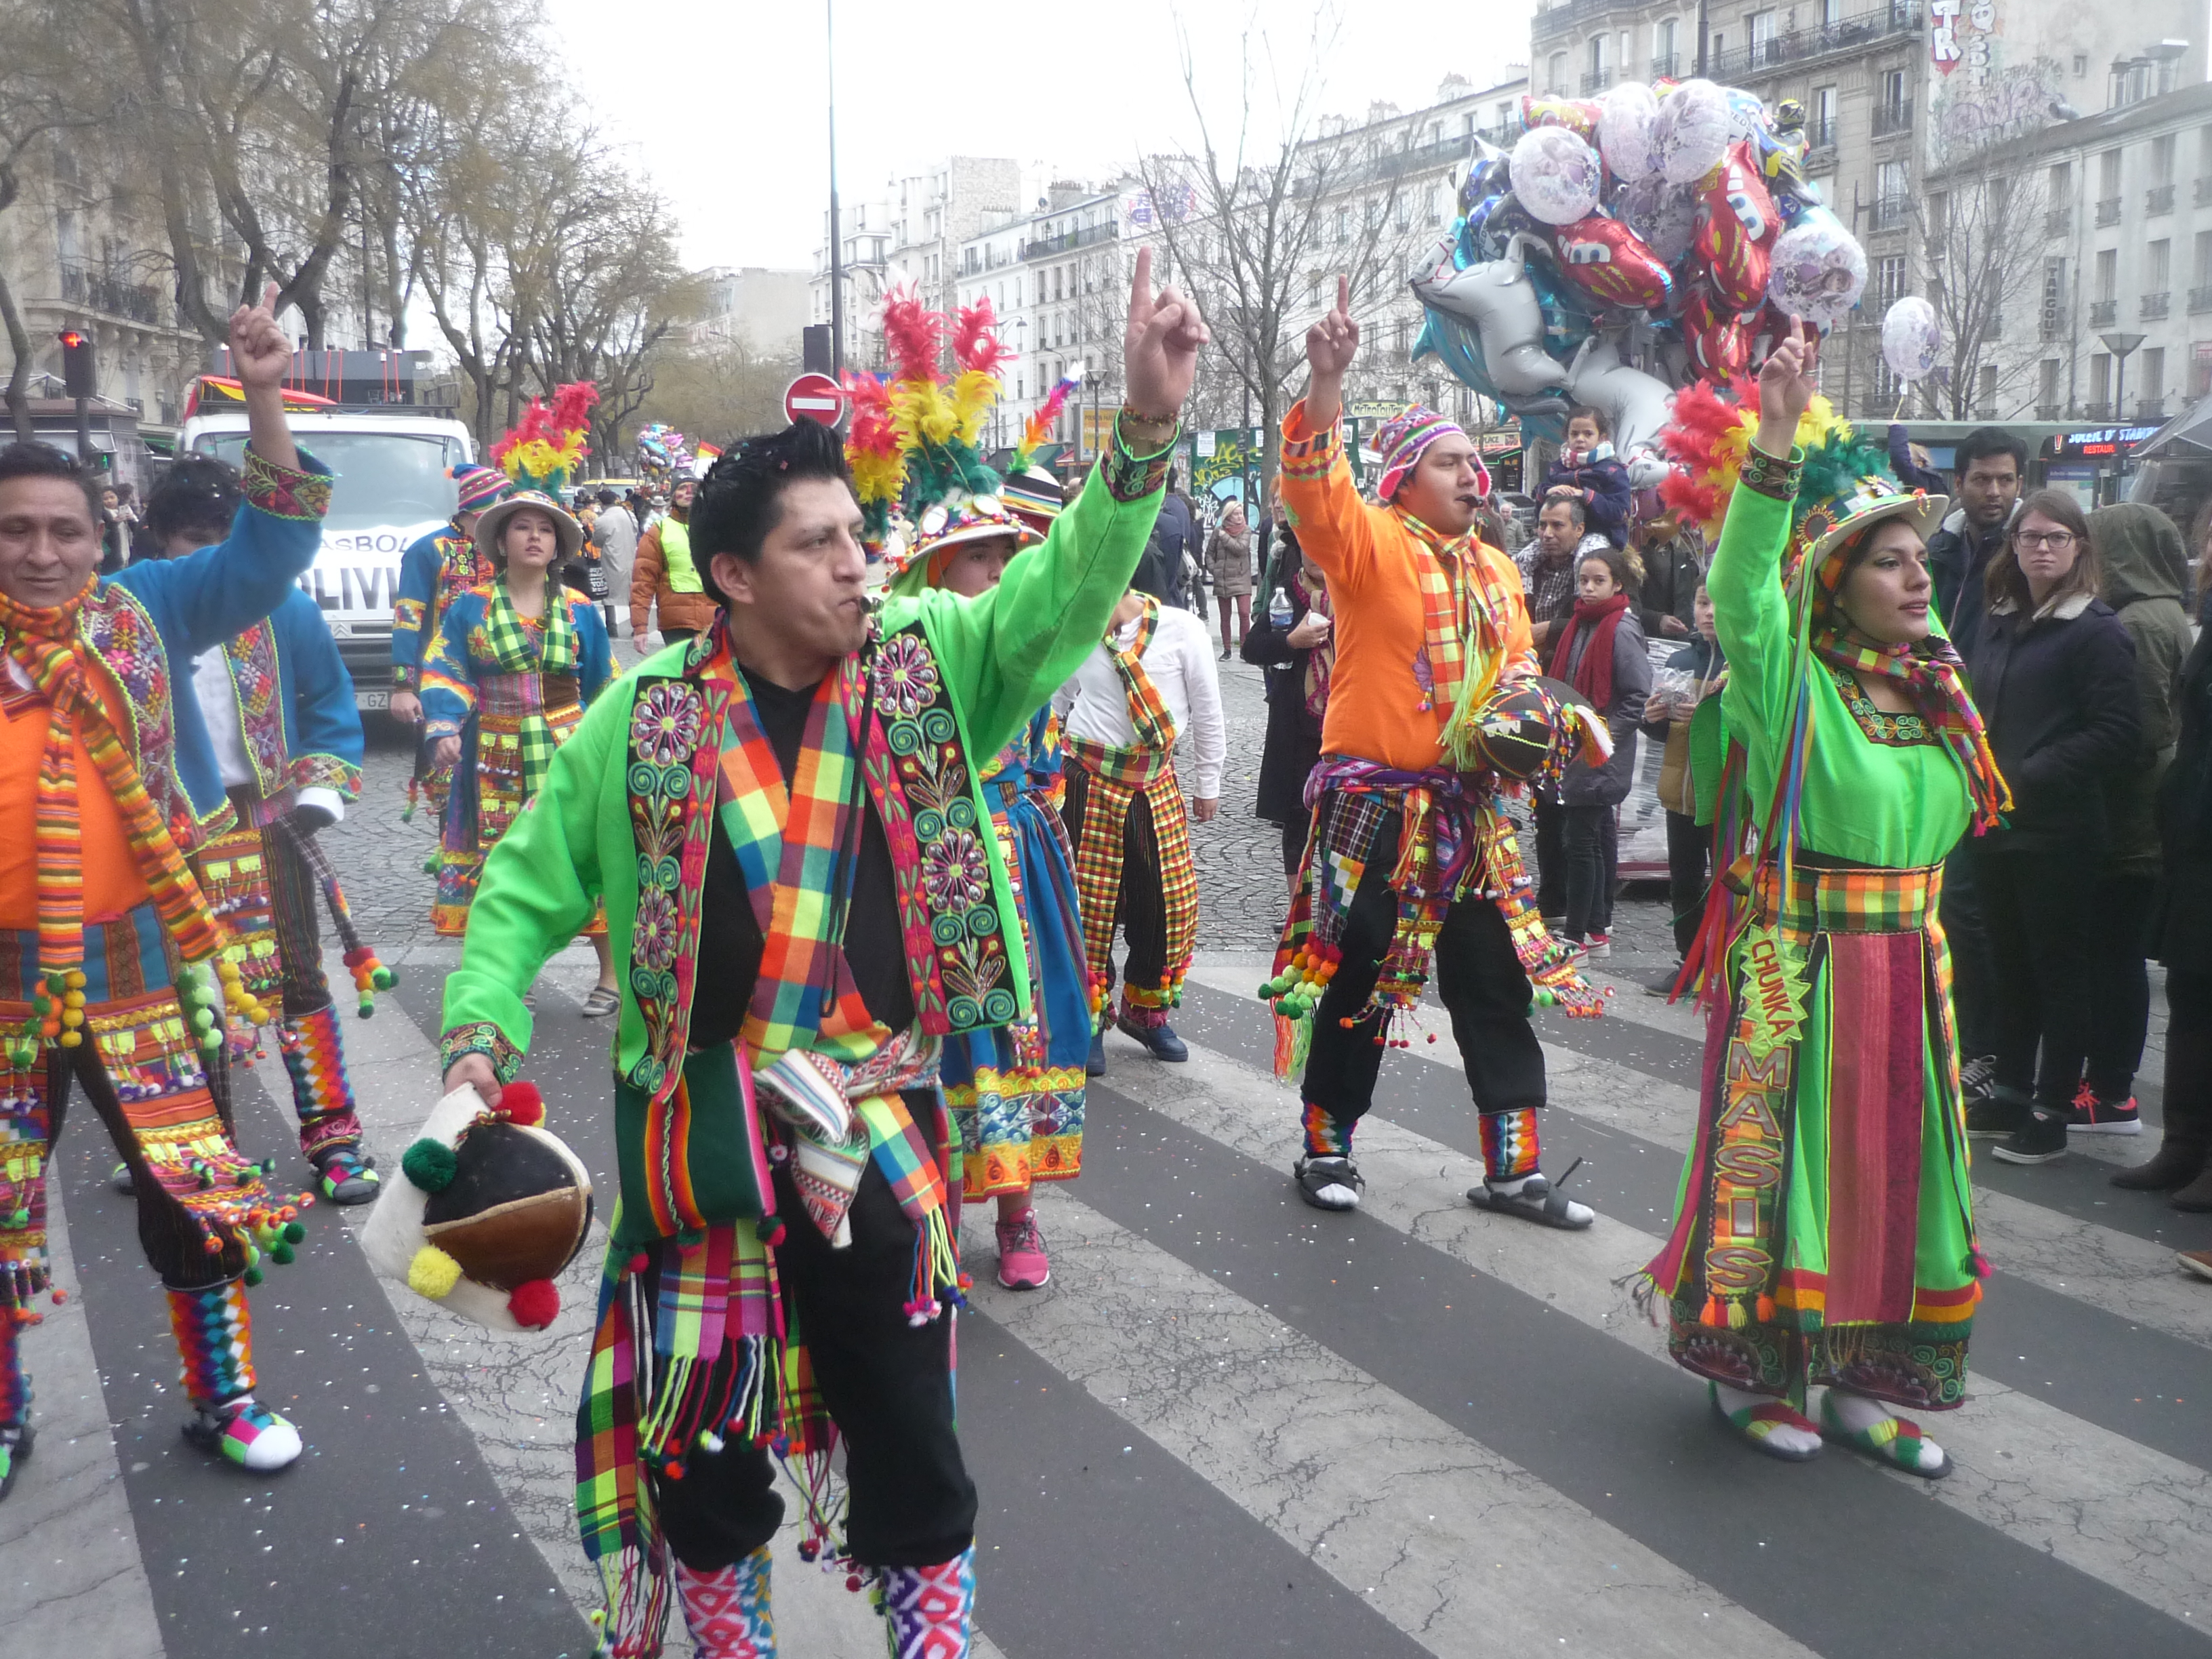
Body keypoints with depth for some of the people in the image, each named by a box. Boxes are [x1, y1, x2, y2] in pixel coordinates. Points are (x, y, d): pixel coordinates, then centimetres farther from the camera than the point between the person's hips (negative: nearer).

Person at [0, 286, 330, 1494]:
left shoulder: (148, 612, -4)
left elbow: (271, 547, -12)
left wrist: (263, 400, -24)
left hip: (136, 962, 0)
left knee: (197, 1186, 8)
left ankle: (223, 1400, 27)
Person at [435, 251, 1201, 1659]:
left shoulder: (927, 664, -3)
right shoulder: (646, 716, -5)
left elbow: (1067, 589, -15)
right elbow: (531, 887, 3)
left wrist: (1147, 429, -29)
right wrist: (482, 1028, -10)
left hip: (881, 1125, 0)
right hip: (700, 1135, 0)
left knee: (915, 1453, 11)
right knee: (703, 1451, 15)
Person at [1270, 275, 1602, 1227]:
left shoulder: (1495, 569, 13)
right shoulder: (1370, 543, -7)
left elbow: (1517, 665, 21)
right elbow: (1317, 493, -26)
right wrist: (1327, 381, -38)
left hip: (1468, 806, 6)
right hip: (1375, 803, -6)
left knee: (1497, 981, 9)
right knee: (1355, 977, 2)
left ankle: (1513, 1170, 19)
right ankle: (1326, 1146, 21)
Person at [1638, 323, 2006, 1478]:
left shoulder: (1932, 682, 7)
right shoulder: (1794, 681, -11)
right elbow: (1743, 588, -26)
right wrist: (1775, 444, -36)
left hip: (1908, 972, 7)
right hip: (1795, 969, -7)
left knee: (1895, 1167, 12)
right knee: (1781, 1157, 2)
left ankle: (1858, 1382, 25)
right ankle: (1746, 1372, 18)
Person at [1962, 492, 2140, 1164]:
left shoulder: (2096, 632, -9)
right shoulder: (1999, 625, 12)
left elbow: (2114, 732, -15)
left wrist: (2028, 777, -20)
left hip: (2058, 832, -7)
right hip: (1997, 826, 7)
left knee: (2058, 971, 2)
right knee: (2010, 965, 15)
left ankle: (2052, 1111, 11)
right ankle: (2010, 1093, 27)